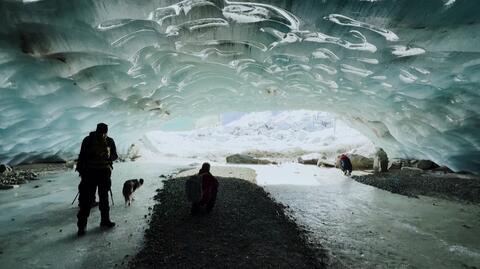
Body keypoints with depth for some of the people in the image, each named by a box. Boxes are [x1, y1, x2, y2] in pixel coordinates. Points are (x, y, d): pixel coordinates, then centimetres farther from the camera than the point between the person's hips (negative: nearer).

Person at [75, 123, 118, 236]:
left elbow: (115, 155, 7)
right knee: (87, 198, -5)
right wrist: (81, 170, -6)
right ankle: (81, 225, 5)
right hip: (90, 172, -3)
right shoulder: (88, 140, -8)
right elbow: (82, 156, -2)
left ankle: (105, 220, 25)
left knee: (104, 197, 13)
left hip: (105, 172, 3)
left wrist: (109, 157, -16)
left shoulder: (110, 141, -1)